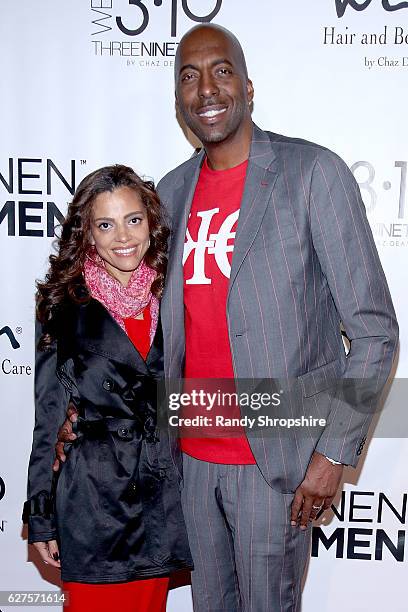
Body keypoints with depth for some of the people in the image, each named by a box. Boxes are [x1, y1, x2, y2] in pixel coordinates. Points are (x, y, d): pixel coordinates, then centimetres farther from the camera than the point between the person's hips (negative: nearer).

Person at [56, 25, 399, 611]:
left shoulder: (313, 173, -12)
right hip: (193, 455, 5)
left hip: (274, 460, -5)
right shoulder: (172, 190, 5)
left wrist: (335, 452, -13)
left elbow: (374, 328, -11)